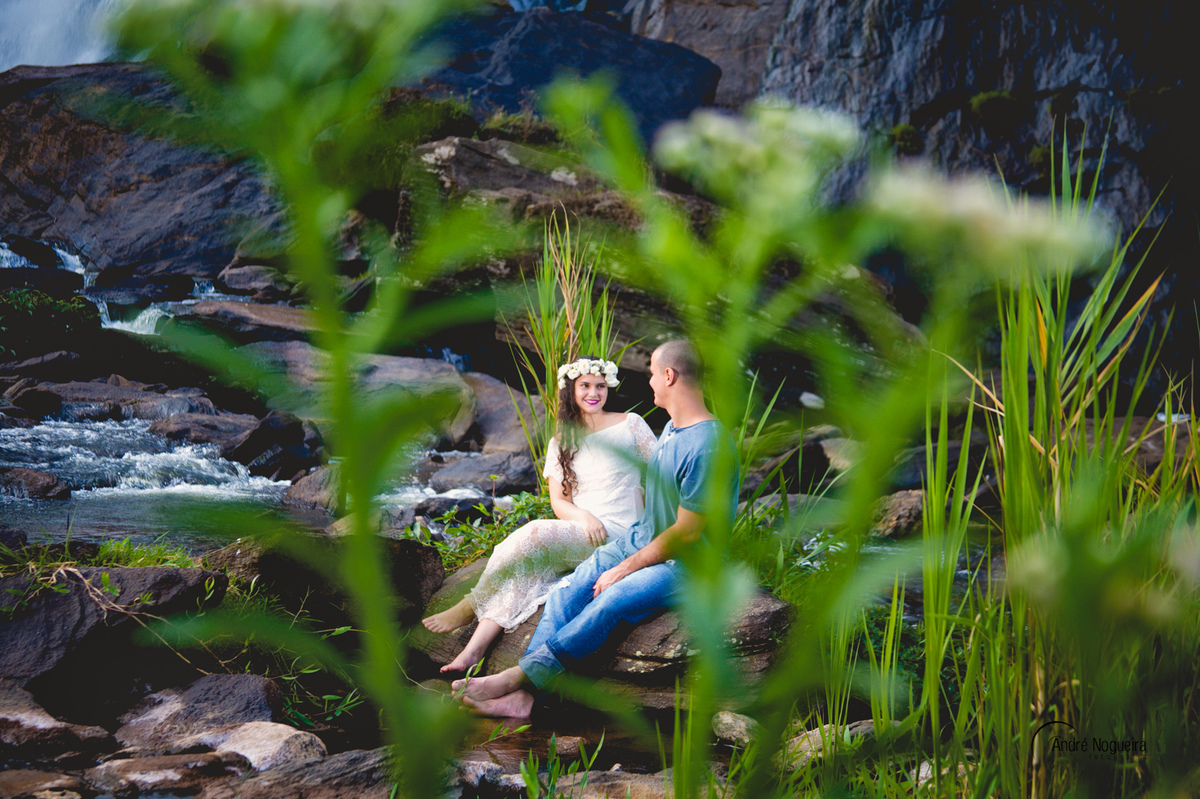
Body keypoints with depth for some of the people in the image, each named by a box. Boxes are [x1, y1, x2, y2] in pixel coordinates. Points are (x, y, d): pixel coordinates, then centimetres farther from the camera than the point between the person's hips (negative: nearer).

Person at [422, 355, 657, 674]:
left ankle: (469, 609, -18)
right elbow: (559, 501, 9)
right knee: (527, 567, -27)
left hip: (617, 533, -4)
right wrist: (583, 517, -13)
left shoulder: (631, 425, 6)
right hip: (578, 531, 4)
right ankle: (475, 648, -37)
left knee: (536, 535, -29)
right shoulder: (561, 443, 17)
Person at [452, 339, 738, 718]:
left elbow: (687, 533, -22)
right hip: (642, 538, 9)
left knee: (608, 603, -30)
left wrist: (626, 568, -15)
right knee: (568, 590, -12)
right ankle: (522, 694, -22)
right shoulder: (672, 428, 9)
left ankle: (519, 676, -24)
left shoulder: (707, 447, -23)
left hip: (686, 564, -9)